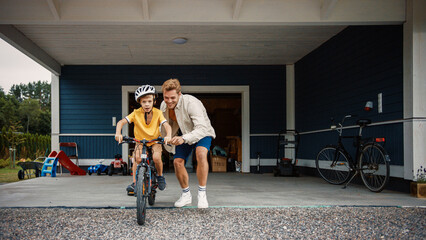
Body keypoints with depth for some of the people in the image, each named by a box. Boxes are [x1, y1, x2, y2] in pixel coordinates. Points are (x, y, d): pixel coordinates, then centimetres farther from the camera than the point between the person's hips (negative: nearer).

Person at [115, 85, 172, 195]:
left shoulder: (157, 113, -14)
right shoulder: (136, 113, -14)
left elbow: (167, 125, -24)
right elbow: (121, 122, -20)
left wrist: (168, 136, -45)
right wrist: (118, 133, -40)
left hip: (155, 141, -1)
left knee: (156, 158, -28)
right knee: (137, 159, -26)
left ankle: (160, 176, 2)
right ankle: (134, 183, -7)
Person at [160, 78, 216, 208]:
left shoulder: (191, 103, -34)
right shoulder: (164, 106, -13)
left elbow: (202, 128, -44)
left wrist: (184, 138, -57)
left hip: (202, 132, -5)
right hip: (183, 133, 6)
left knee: (201, 153, -34)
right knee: (177, 161, -11)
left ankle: (202, 194, -23)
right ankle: (186, 195, 12)